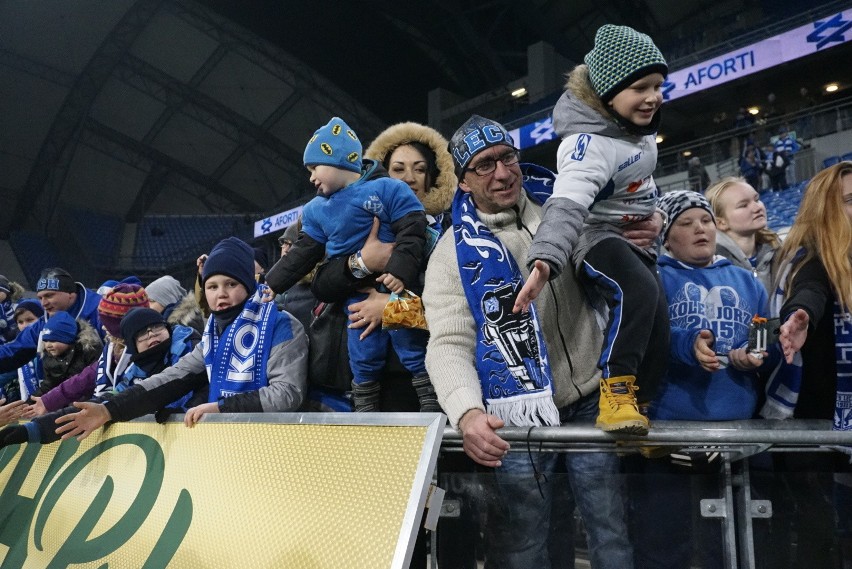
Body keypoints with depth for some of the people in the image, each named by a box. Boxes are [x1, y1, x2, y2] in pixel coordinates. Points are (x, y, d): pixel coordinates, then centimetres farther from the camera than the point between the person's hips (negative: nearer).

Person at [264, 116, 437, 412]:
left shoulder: (388, 189, -8)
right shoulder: (317, 210, 11)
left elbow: (412, 230, -14)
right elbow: (303, 253, 15)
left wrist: (400, 270, -25)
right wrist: (272, 284, 10)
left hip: (395, 288, -5)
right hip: (357, 299, 5)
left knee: (415, 354, -1)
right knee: (363, 362, 11)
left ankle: (432, 412, 7)